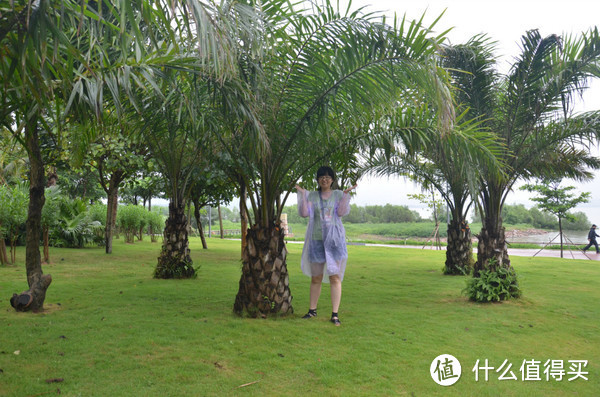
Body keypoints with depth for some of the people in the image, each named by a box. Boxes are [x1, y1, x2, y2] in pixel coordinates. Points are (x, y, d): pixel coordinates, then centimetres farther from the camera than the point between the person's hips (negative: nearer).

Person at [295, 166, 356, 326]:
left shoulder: (339, 195, 6)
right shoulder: (311, 196, 9)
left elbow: (342, 212, -8)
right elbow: (304, 213, -3)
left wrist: (346, 194, -14)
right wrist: (302, 194, -7)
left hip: (334, 240, -2)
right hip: (316, 240, 2)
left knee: (335, 277, -5)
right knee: (315, 278, 10)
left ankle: (335, 314, 0)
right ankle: (312, 310, 24)